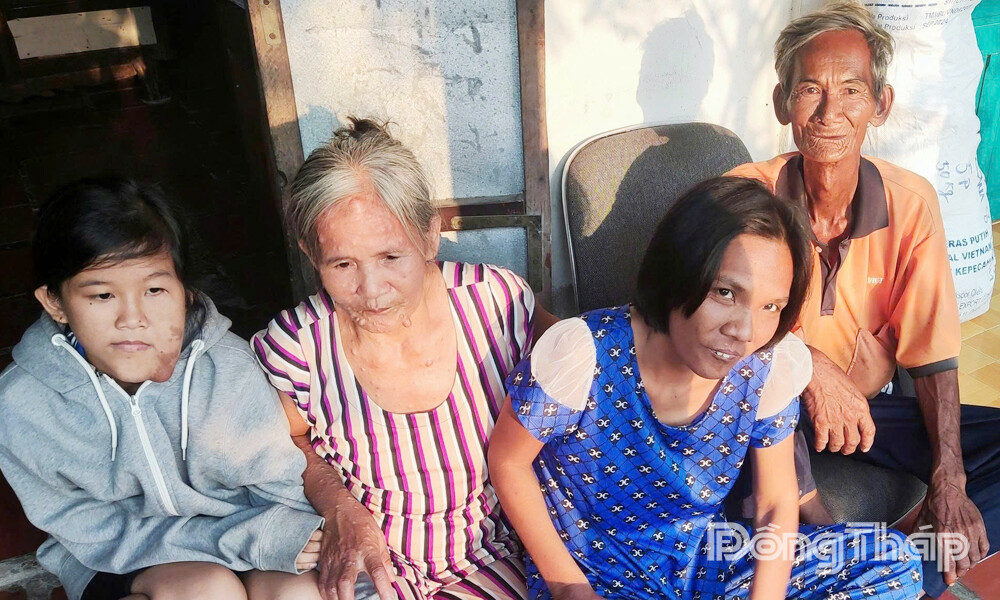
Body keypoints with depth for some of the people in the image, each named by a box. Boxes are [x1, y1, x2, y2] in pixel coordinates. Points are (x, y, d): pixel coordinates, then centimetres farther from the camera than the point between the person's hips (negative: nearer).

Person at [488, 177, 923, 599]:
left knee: (893, 561, -2)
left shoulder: (766, 368, -15)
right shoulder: (584, 355, -26)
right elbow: (508, 461, -12)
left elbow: (777, 504, -1)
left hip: (710, 563, 5)